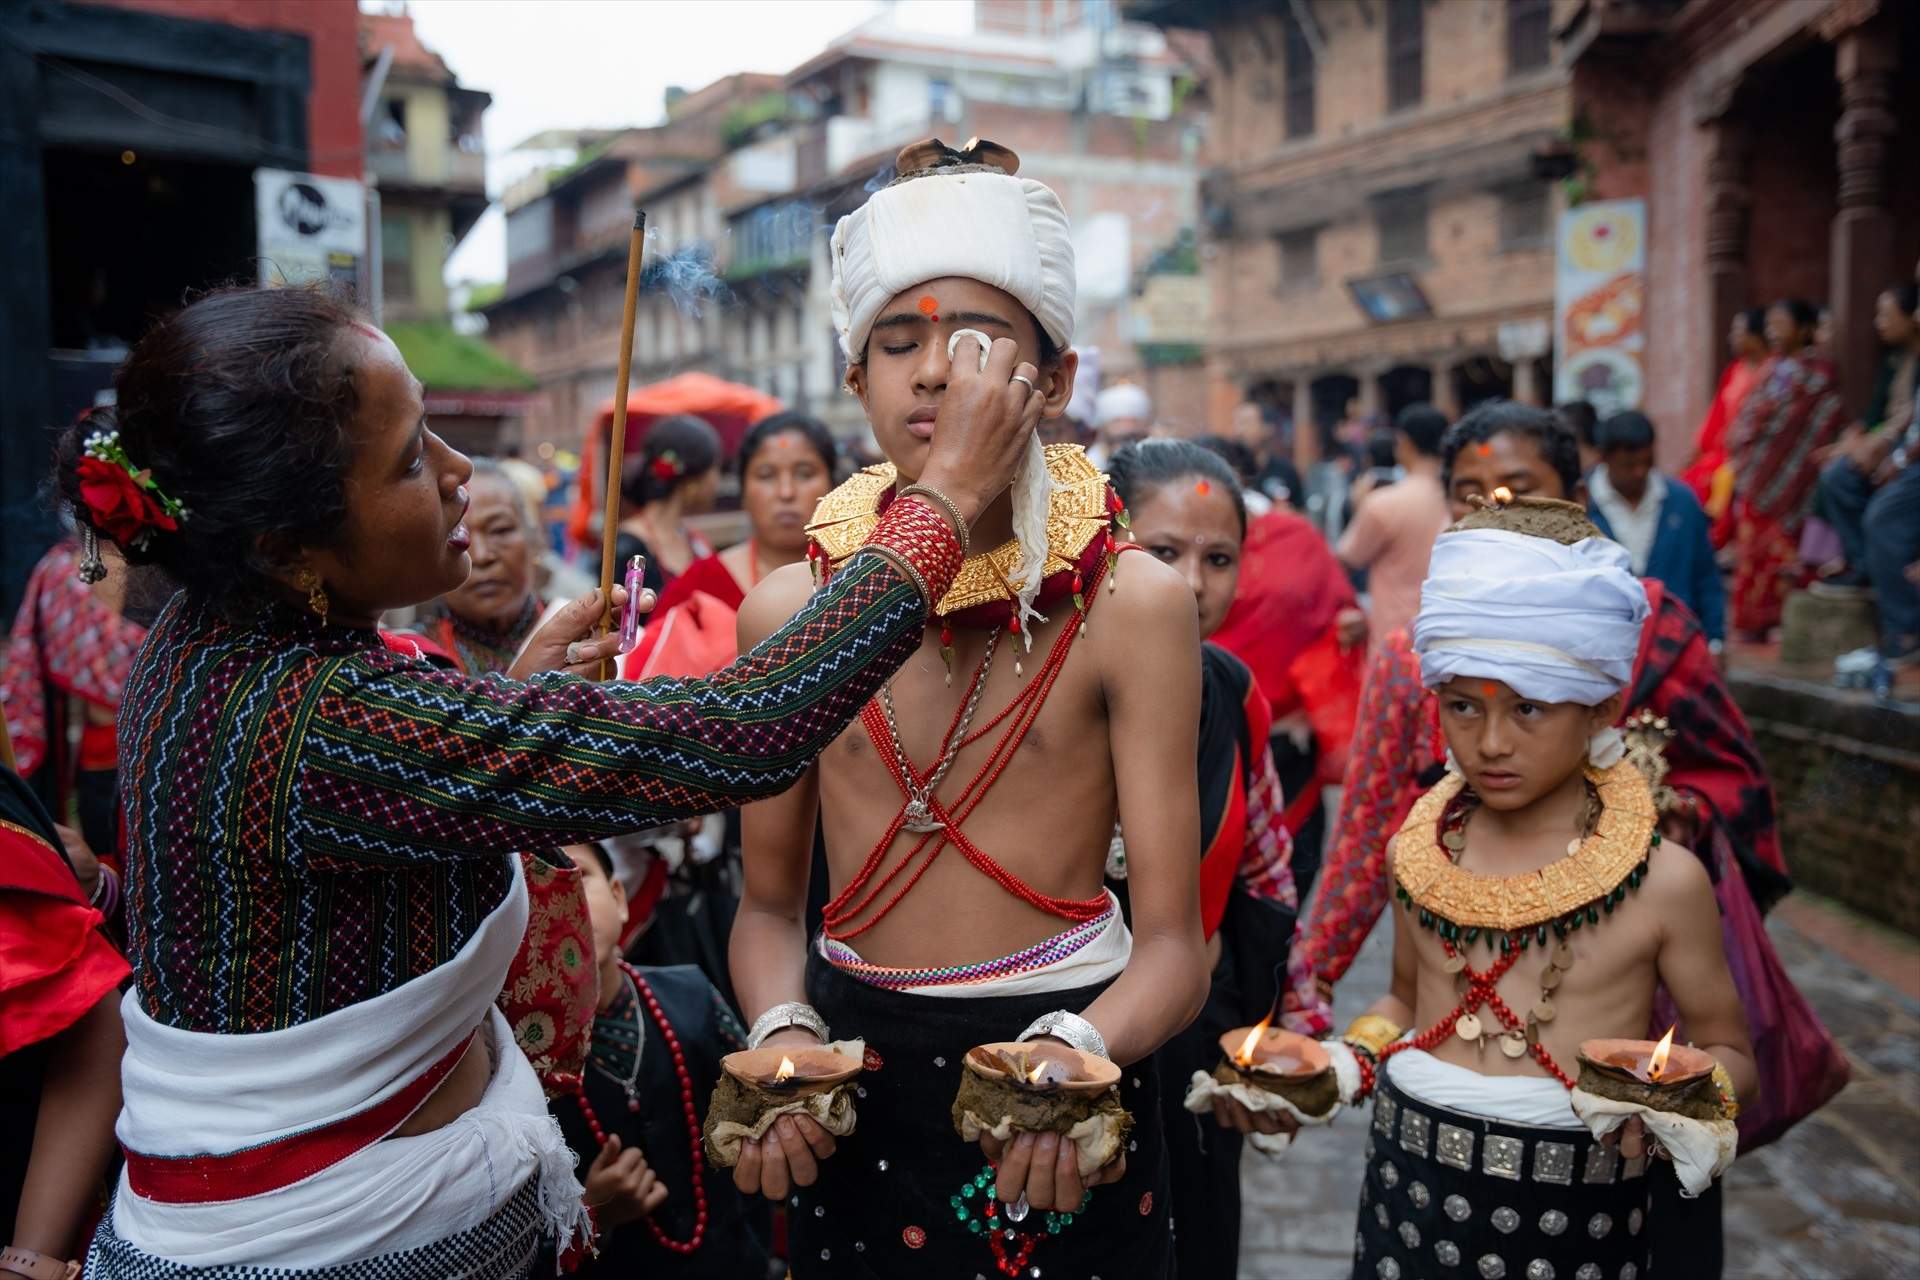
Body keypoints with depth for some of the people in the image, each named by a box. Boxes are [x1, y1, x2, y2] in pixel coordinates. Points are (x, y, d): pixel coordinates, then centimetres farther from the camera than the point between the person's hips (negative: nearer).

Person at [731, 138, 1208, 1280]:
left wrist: (1074, 1051, -32)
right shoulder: (791, 613, -5)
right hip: (853, 1082, 3)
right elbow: (771, 902, 3)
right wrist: (784, 1033, -15)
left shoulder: (1131, 604, -13)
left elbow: (1172, 943, -14)